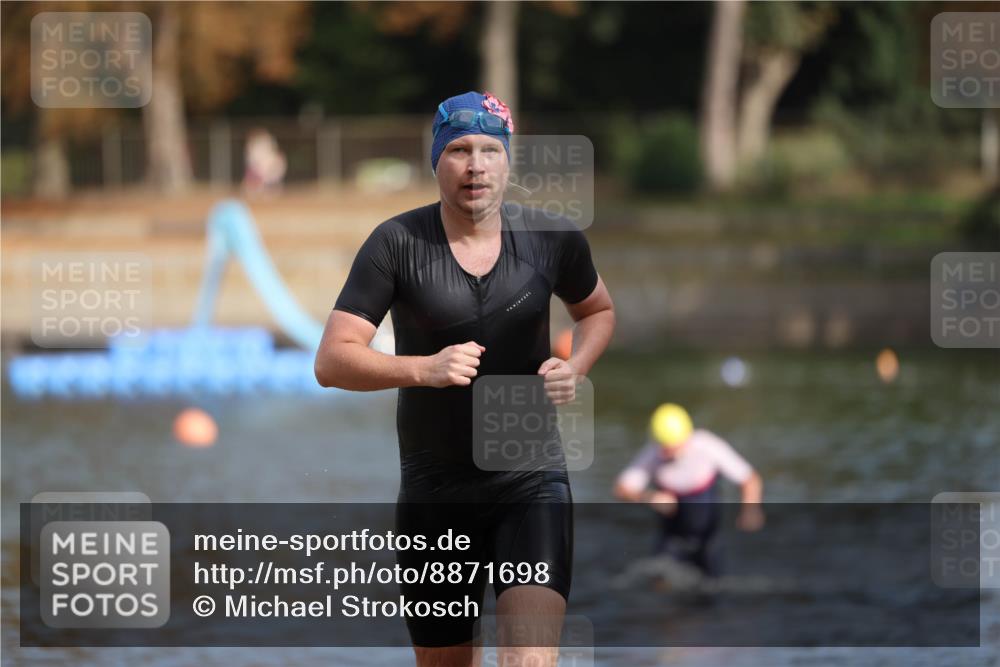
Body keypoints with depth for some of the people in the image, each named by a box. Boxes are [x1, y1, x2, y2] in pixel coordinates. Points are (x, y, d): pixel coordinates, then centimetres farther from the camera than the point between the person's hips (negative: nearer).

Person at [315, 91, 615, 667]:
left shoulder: (553, 239, -1)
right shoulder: (397, 243, -7)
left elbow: (598, 309, 20)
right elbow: (332, 361, -10)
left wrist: (574, 367, -2)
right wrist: (423, 368, -26)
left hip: (530, 483, -1)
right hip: (433, 489, 1)